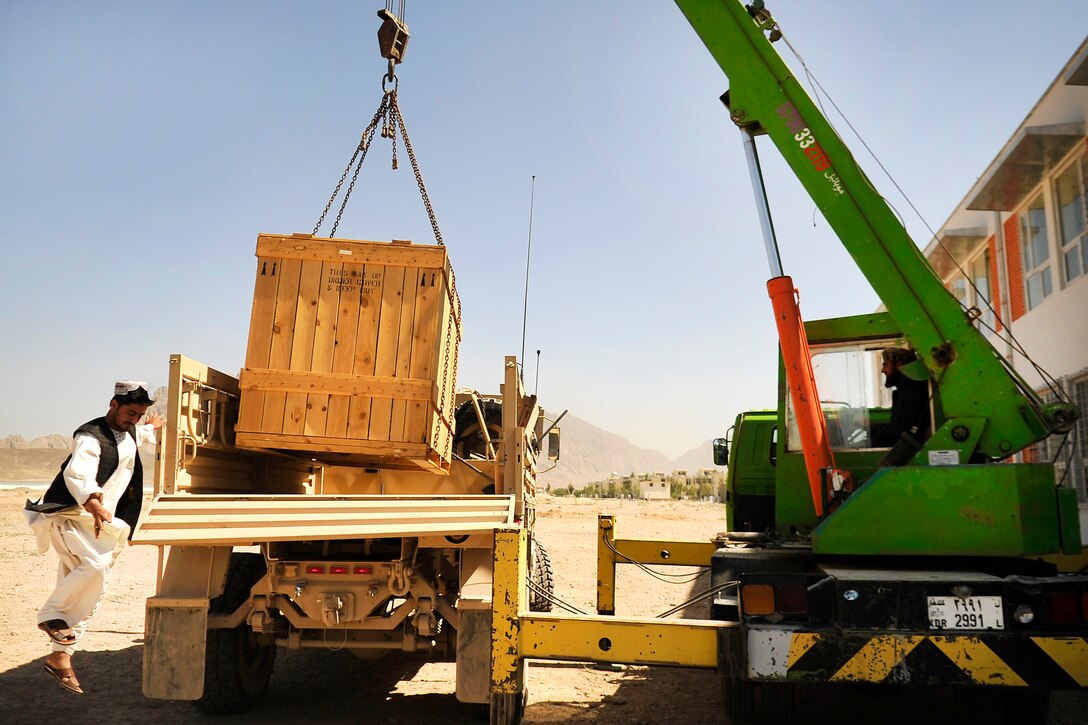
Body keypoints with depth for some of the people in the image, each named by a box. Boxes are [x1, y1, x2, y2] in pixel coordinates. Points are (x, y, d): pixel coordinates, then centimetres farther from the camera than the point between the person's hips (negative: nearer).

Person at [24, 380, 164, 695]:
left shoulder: (130, 434, 10)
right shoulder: (90, 437, -17)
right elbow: (76, 474, -37)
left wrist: (150, 429, 58)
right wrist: (91, 501, -55)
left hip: (99, 524, 8)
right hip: (69, 517, -8)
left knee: (89, 594, 5)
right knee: (94, 566, -31)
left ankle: (60, 657, 14)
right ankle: (51, 615, -9)